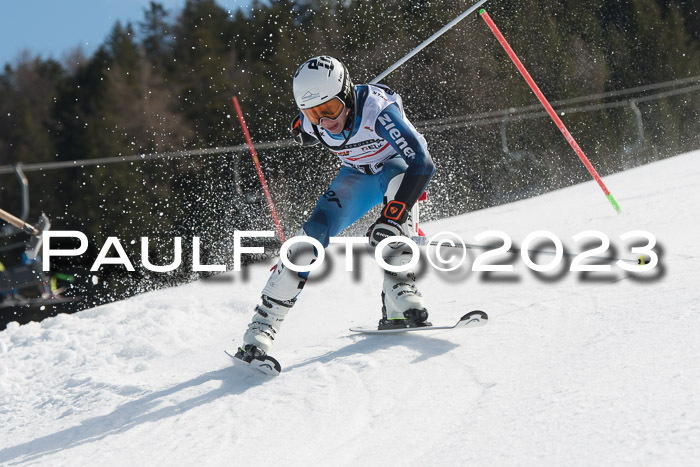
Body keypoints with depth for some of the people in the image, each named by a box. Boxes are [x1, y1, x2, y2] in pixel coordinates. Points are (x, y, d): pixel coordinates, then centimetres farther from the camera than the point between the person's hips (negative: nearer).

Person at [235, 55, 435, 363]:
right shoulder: (311, 120, -22)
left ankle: (399, 295, -38)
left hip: (398, 167, -3)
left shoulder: (378, 111, -38)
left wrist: (393, 216, -55)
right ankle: (262, 326, -12)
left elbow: (422, 163, -48)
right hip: (358, 175, 3)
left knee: (398, 176, -38)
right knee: (316, 230, -18)